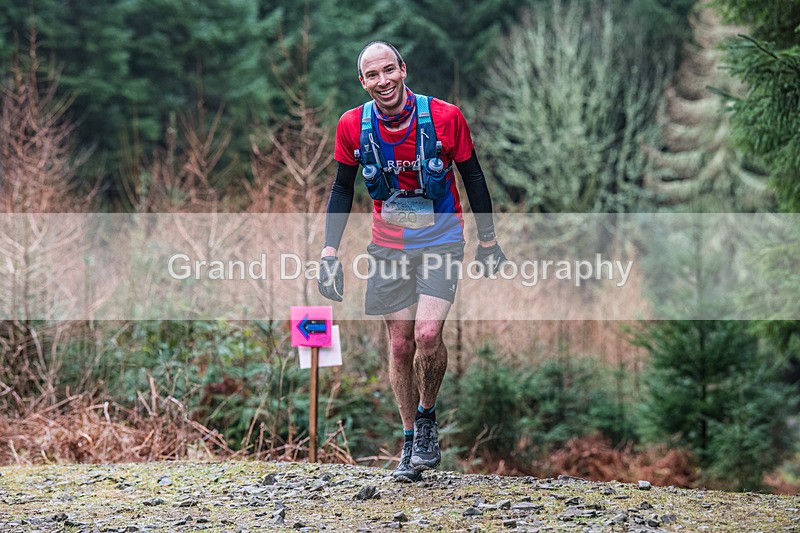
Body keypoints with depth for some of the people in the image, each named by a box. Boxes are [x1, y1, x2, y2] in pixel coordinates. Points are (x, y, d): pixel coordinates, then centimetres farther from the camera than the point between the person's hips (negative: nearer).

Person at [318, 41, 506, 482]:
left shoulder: (444, 117, -15)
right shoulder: (353, 126, -8)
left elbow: (472, 177, -1)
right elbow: (342, 188, 6)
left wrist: (487, 240, 5)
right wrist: (330, 252, 0)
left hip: (441, 240, -2)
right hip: (389, 245, 2)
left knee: (427, 334, -18)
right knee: (400, 344, 3)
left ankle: (427, 417, 8)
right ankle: (411, 444, 17)